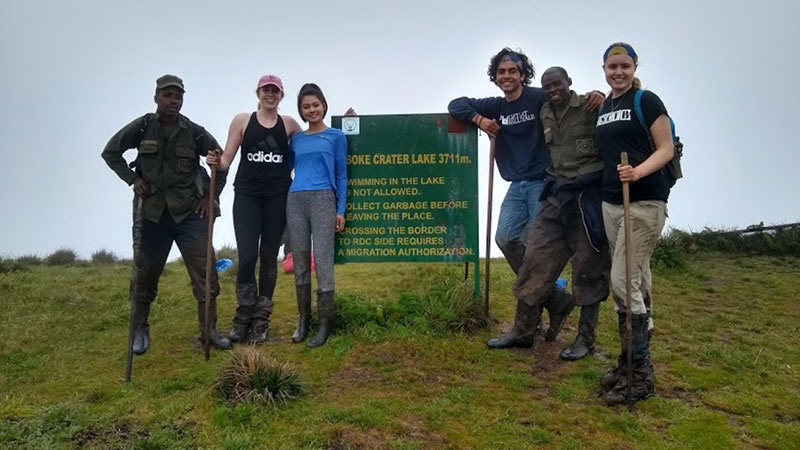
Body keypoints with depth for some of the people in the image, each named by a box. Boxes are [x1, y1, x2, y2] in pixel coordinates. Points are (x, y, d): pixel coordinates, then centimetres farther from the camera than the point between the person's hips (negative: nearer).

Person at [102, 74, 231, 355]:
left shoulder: (194, 132, -1)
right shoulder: (141, 127, 0)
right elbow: (110, 152, 10)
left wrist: (210, 196, 4)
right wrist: (133, 179, -1)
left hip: (190, 213, 0)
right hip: (152, 213, 0)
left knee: (205, 272, -3)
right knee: (145, 274, 8)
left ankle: (209, 329, 8)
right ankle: (140, 330, 25)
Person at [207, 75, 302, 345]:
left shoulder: (288, 124, 10)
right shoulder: (242, 121, 5)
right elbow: (227, 159, 4)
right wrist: (216, 163, -19)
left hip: (277, 196, 2)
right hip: (247, 194, -1)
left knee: (269, 256, 5)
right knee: (247, 256, -11)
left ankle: (261, 320, 13)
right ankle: (243, 315, 7)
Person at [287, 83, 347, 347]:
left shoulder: (336, 136, 8)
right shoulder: (296, 139, 17)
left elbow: (341, 175, 5)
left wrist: (341, 209, -2)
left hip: (323, 199, -4)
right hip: (295, 201, 4)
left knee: (323, 261, -7)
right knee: (300, 262, 6)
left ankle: (325, 322, 0)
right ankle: (303, 319, 15)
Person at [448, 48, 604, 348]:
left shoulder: (539, 98, -5)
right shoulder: (495, 106, 11)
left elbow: (578, 103, -9)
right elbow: (456, 105, 16)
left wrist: (597, 96, -31)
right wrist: (479, 119, -2)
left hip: (543, 182, -6)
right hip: (517, 185, 6)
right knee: (506, 238, -4)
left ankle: (525, 327, 4)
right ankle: (556, 302, 8)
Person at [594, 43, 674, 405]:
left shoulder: (646, 102, -4)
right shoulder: (602, 108, 16)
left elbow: (666, 149, -8)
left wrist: (638, 172, -24)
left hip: (644, 203, -7)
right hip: (611, 203, 7)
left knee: (623, 283, -12)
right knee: (634, 285, 11)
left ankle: (642, 373, -2)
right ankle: (629, 359, 20)